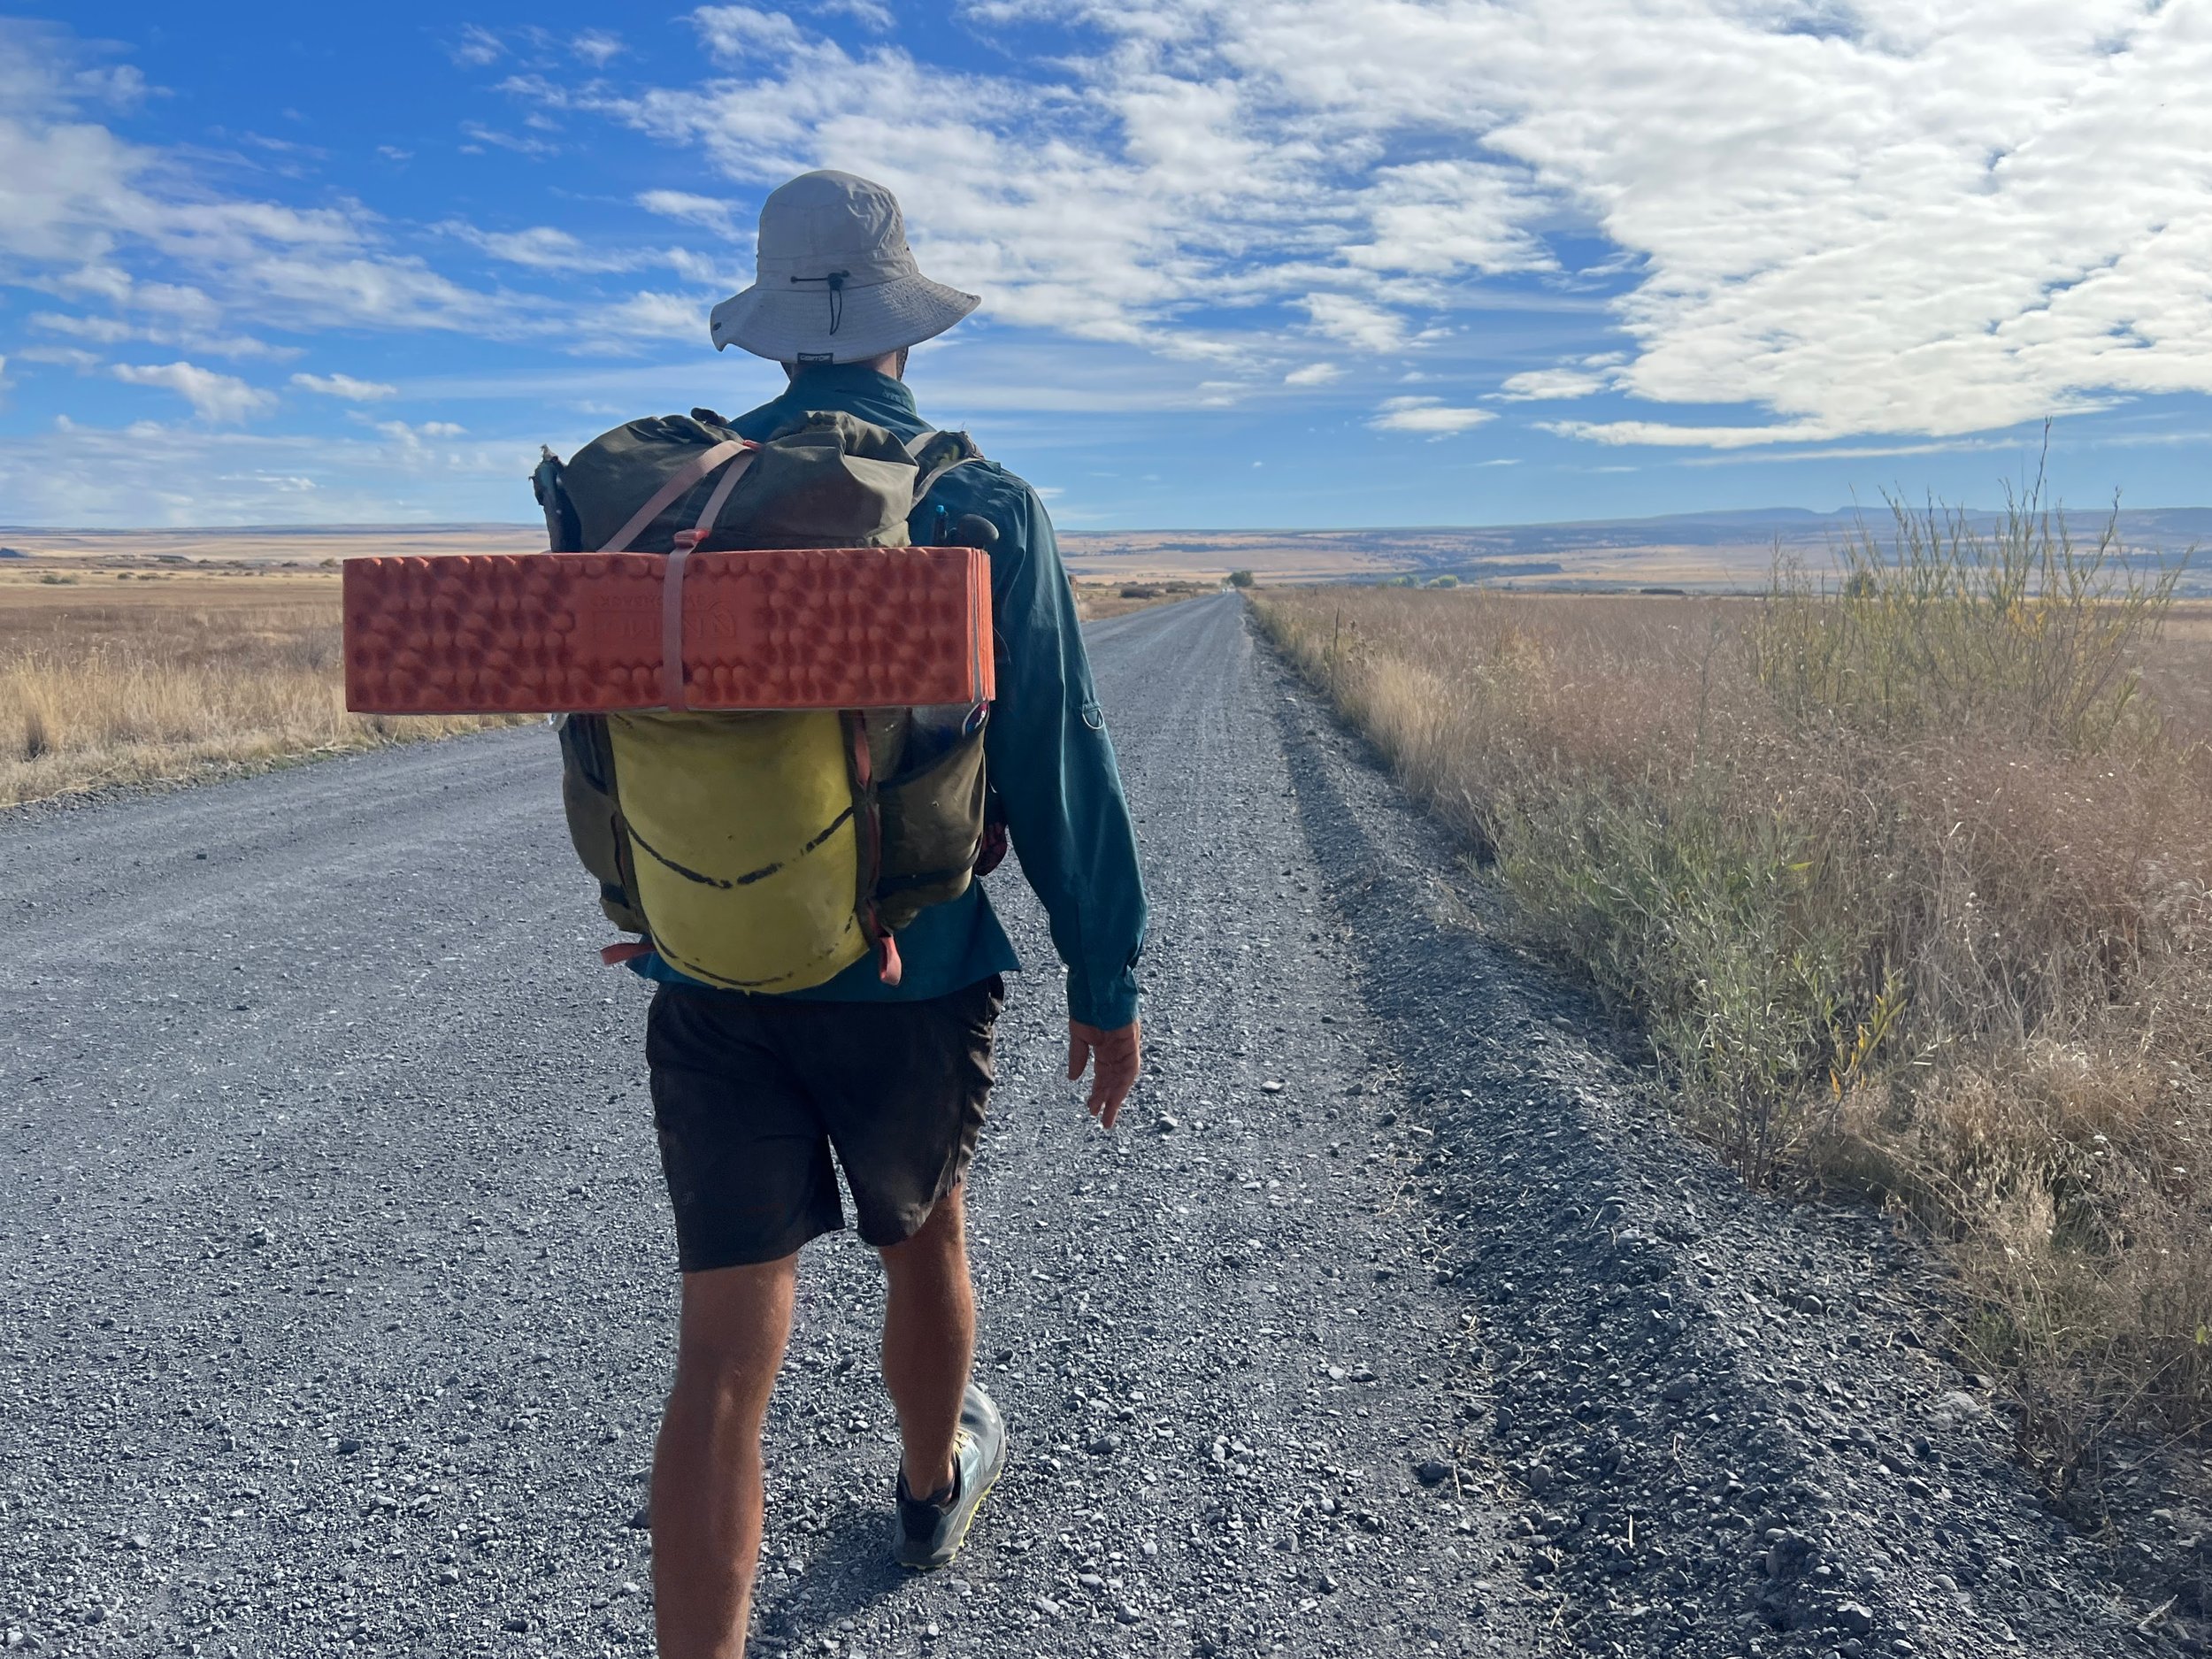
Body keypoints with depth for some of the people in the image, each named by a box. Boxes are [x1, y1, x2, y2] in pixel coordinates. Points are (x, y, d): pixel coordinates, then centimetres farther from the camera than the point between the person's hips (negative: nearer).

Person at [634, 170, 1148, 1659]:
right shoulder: (984, 507, -9)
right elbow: (1061, 767, -10)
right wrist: (1108, 981, -1)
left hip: (713, 987, 1)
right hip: (914, 982, -1)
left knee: (725, 1359, 5)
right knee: (923, 1239, 26)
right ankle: (935, 1484, 52)